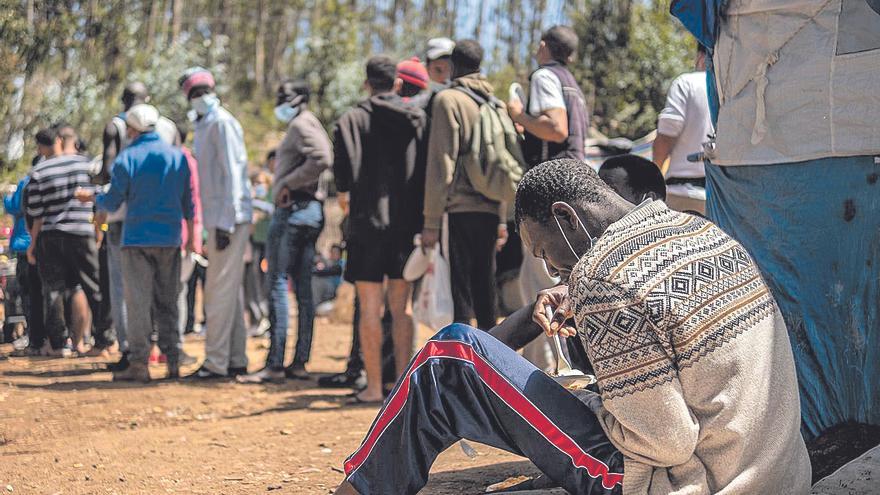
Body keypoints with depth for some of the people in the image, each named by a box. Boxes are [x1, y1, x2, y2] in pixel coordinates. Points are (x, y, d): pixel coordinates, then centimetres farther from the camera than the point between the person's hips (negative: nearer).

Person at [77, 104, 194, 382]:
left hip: (137, 238, -4)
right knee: (168, 303, 9)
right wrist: (191, 235, 20)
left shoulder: (127, 158, -4)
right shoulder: (178, 156, 8)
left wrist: (91, 198, 17)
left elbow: (112, 203, -3)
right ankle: (173, 361, 6)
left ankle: (139, 364, -6)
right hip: (170, 239, 4)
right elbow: (188, 202, 11)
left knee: (139, 302, -2)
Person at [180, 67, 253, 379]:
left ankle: (216, 362, -6)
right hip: (218, 220, 10)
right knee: (228, 292, 12)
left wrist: (226, 224, -21)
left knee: (220, 290, -8)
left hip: (230, 219, -10)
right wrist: (215, 224, 16)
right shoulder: (203, 126, 19)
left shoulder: (222, 122, -10)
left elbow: (233, 173, -16)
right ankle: (236, 360, 18)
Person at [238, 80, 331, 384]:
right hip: (311, 210, 10)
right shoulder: (312, 125, 23)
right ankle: (300, 362, 12)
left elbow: (321, 159, -24)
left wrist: (287, 183, -17)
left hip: (293, 209, -10)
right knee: (303, 289, 9)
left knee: (278, 284, -10)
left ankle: (275, 364, -12)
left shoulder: (301, 124, -8)